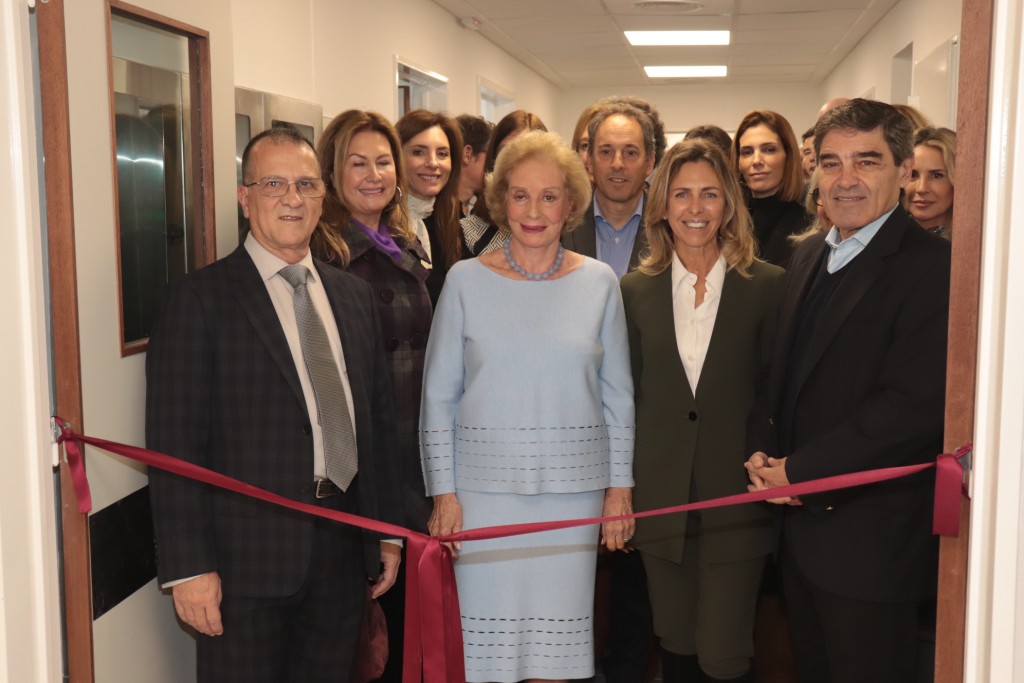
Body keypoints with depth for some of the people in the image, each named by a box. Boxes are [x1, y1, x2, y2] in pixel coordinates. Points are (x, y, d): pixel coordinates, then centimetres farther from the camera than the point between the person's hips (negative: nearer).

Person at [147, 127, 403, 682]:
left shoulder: (353, 296, 11)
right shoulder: (198, 298, -7)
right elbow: (175, 441, -10)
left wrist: (388, 531, 12)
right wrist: (189, 567, -14)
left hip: (343, 555, 5)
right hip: (246, 557, -5)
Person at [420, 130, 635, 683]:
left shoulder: (598, 283, 2)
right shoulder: (466, 280, -2)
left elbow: (617, 395, 7)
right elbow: (438, 397, 0)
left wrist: (619, 486, 5)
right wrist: (443, 492, -3)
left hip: (572, 487, 1)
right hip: (484, 486, -1)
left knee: (557, 630, 9)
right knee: (487, 630, 4)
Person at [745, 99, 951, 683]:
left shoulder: (932, 267, -17)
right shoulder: (809, 254, 10)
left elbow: (914, 404, -24)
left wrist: (799, 472, -18)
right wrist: (764, 450, -2)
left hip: (872, 540, -7)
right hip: (802, 521, 8)